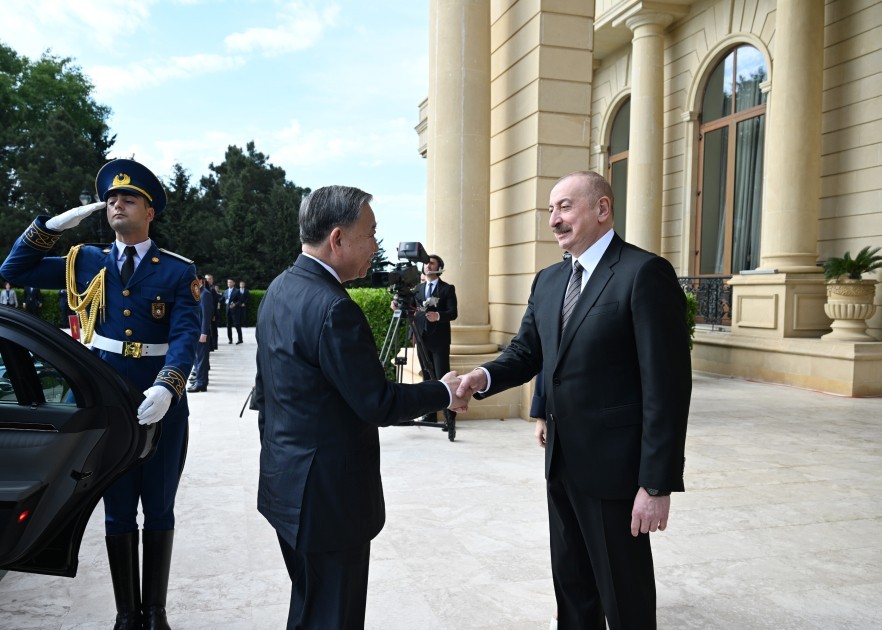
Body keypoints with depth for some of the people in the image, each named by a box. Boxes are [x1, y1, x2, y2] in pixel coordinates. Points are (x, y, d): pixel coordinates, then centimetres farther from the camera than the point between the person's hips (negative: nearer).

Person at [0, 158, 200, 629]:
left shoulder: (179, 272, -5)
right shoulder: (86, 262, 7)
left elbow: (186, 337, -15)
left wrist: (166, 389, -31)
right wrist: (54, 225, -3)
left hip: (163, 405, -2)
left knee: (159, 510, 12)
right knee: (118, 513, 13)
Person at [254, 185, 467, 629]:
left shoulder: (278, 290, 5)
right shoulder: (333, 308, -25)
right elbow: (377, 404, -22)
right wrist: (443, 392, -8)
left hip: (286, 484, 10)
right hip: (327, 494, -10)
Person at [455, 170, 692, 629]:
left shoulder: (645, 273, -14)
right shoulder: (548, 281, 10)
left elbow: (668, 384, -17)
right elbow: (526, 351, 11)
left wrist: (658, 484, -19)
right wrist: (486, 376, -12)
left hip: (613, 466, -7)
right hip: (562, 462, 7)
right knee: (571, 587, 22)